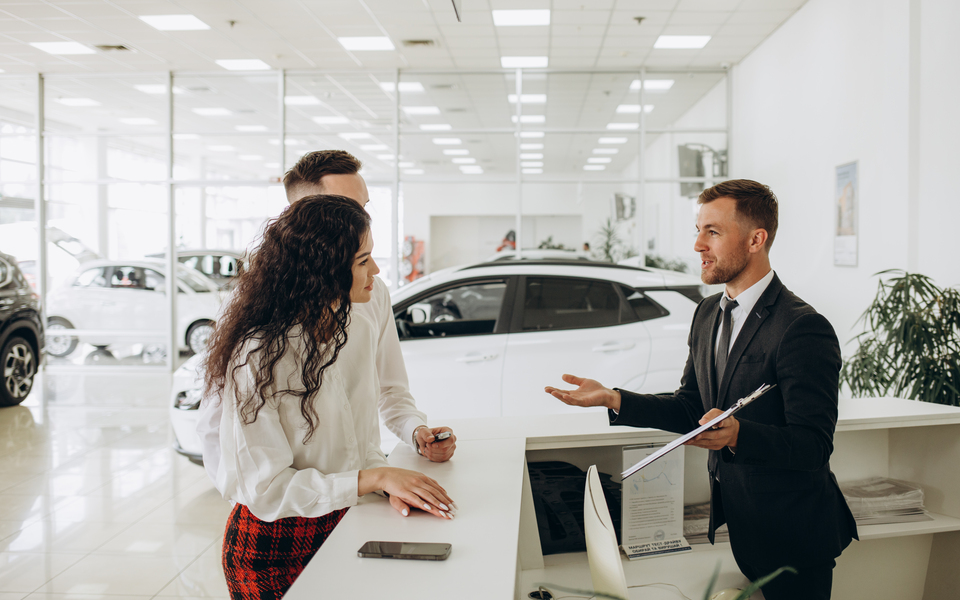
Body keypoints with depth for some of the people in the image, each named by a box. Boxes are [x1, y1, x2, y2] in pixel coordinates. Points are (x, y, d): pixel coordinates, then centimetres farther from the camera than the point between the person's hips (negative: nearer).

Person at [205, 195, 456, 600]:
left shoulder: (358, 332, 0)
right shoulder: (257, 357, -22)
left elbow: (363, 443, 4)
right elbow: (267, 490, -22)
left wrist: (394, 483, -16)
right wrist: (375, 478, -27)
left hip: (341, 525, 6)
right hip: (272, 548, -6)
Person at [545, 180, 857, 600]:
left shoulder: (803, 329, -21)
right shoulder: (708, 314, 6)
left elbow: (814, 446, -24)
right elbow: (690, 407, 9)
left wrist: (737, 433, -40)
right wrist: (613, 400, -3)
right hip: (735, 524, 8)